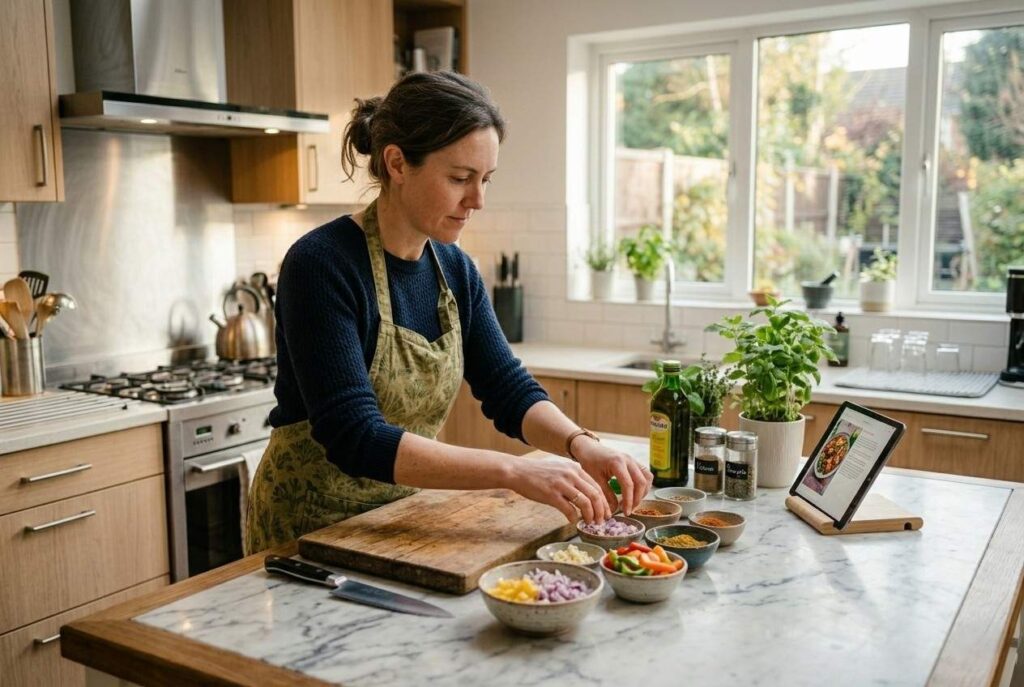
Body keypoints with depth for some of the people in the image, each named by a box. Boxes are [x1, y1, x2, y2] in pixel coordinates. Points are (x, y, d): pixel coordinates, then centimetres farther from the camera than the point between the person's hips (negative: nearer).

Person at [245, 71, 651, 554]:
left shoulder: (455, 270, -2)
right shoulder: (320, 265, -24)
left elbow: (509, 390, -2)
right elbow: (356, 438, -30)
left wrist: (581, 445, -22)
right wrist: (513, 470, -35)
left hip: (403, 517, 6)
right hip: (311, 527, -6)